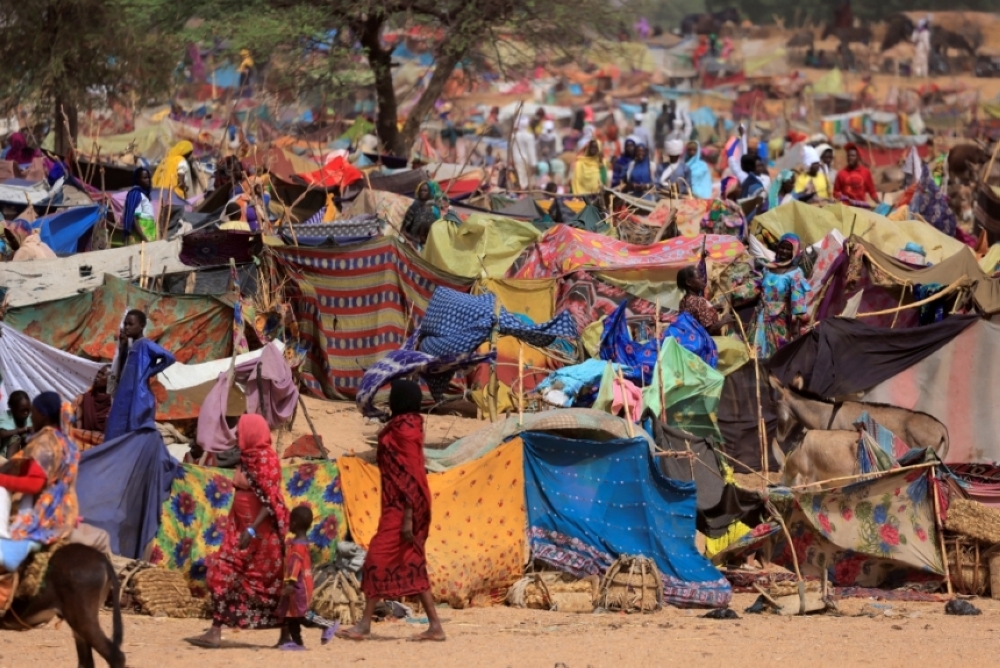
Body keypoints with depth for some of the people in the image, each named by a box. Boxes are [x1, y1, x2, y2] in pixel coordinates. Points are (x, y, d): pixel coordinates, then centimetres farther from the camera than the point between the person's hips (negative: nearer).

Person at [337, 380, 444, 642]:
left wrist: (407, 517, -21)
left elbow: (411, 474, -18)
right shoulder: (405, 426, 15)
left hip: (400, 506, -10)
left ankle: (364, 625, -3)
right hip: (401, 505, 10)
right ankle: (435, 626, 6)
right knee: (412, 564, 8)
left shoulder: (404, 429, -14)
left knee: (379, 558, -6)